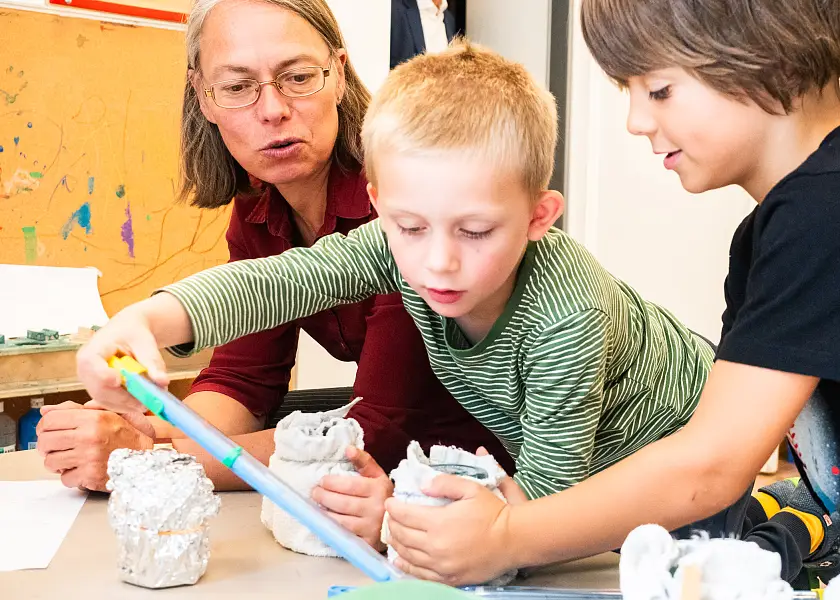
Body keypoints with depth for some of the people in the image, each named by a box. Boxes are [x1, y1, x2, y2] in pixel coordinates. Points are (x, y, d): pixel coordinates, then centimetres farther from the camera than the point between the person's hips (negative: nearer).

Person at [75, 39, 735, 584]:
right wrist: (148, 319, -54)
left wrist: (399, 515, -50)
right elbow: (279, 279, -36)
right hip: (545, 445, 5)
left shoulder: (567, 315, -40)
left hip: (672, 450, -5)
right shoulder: (402, 244, -25)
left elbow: (548, 487, -36)